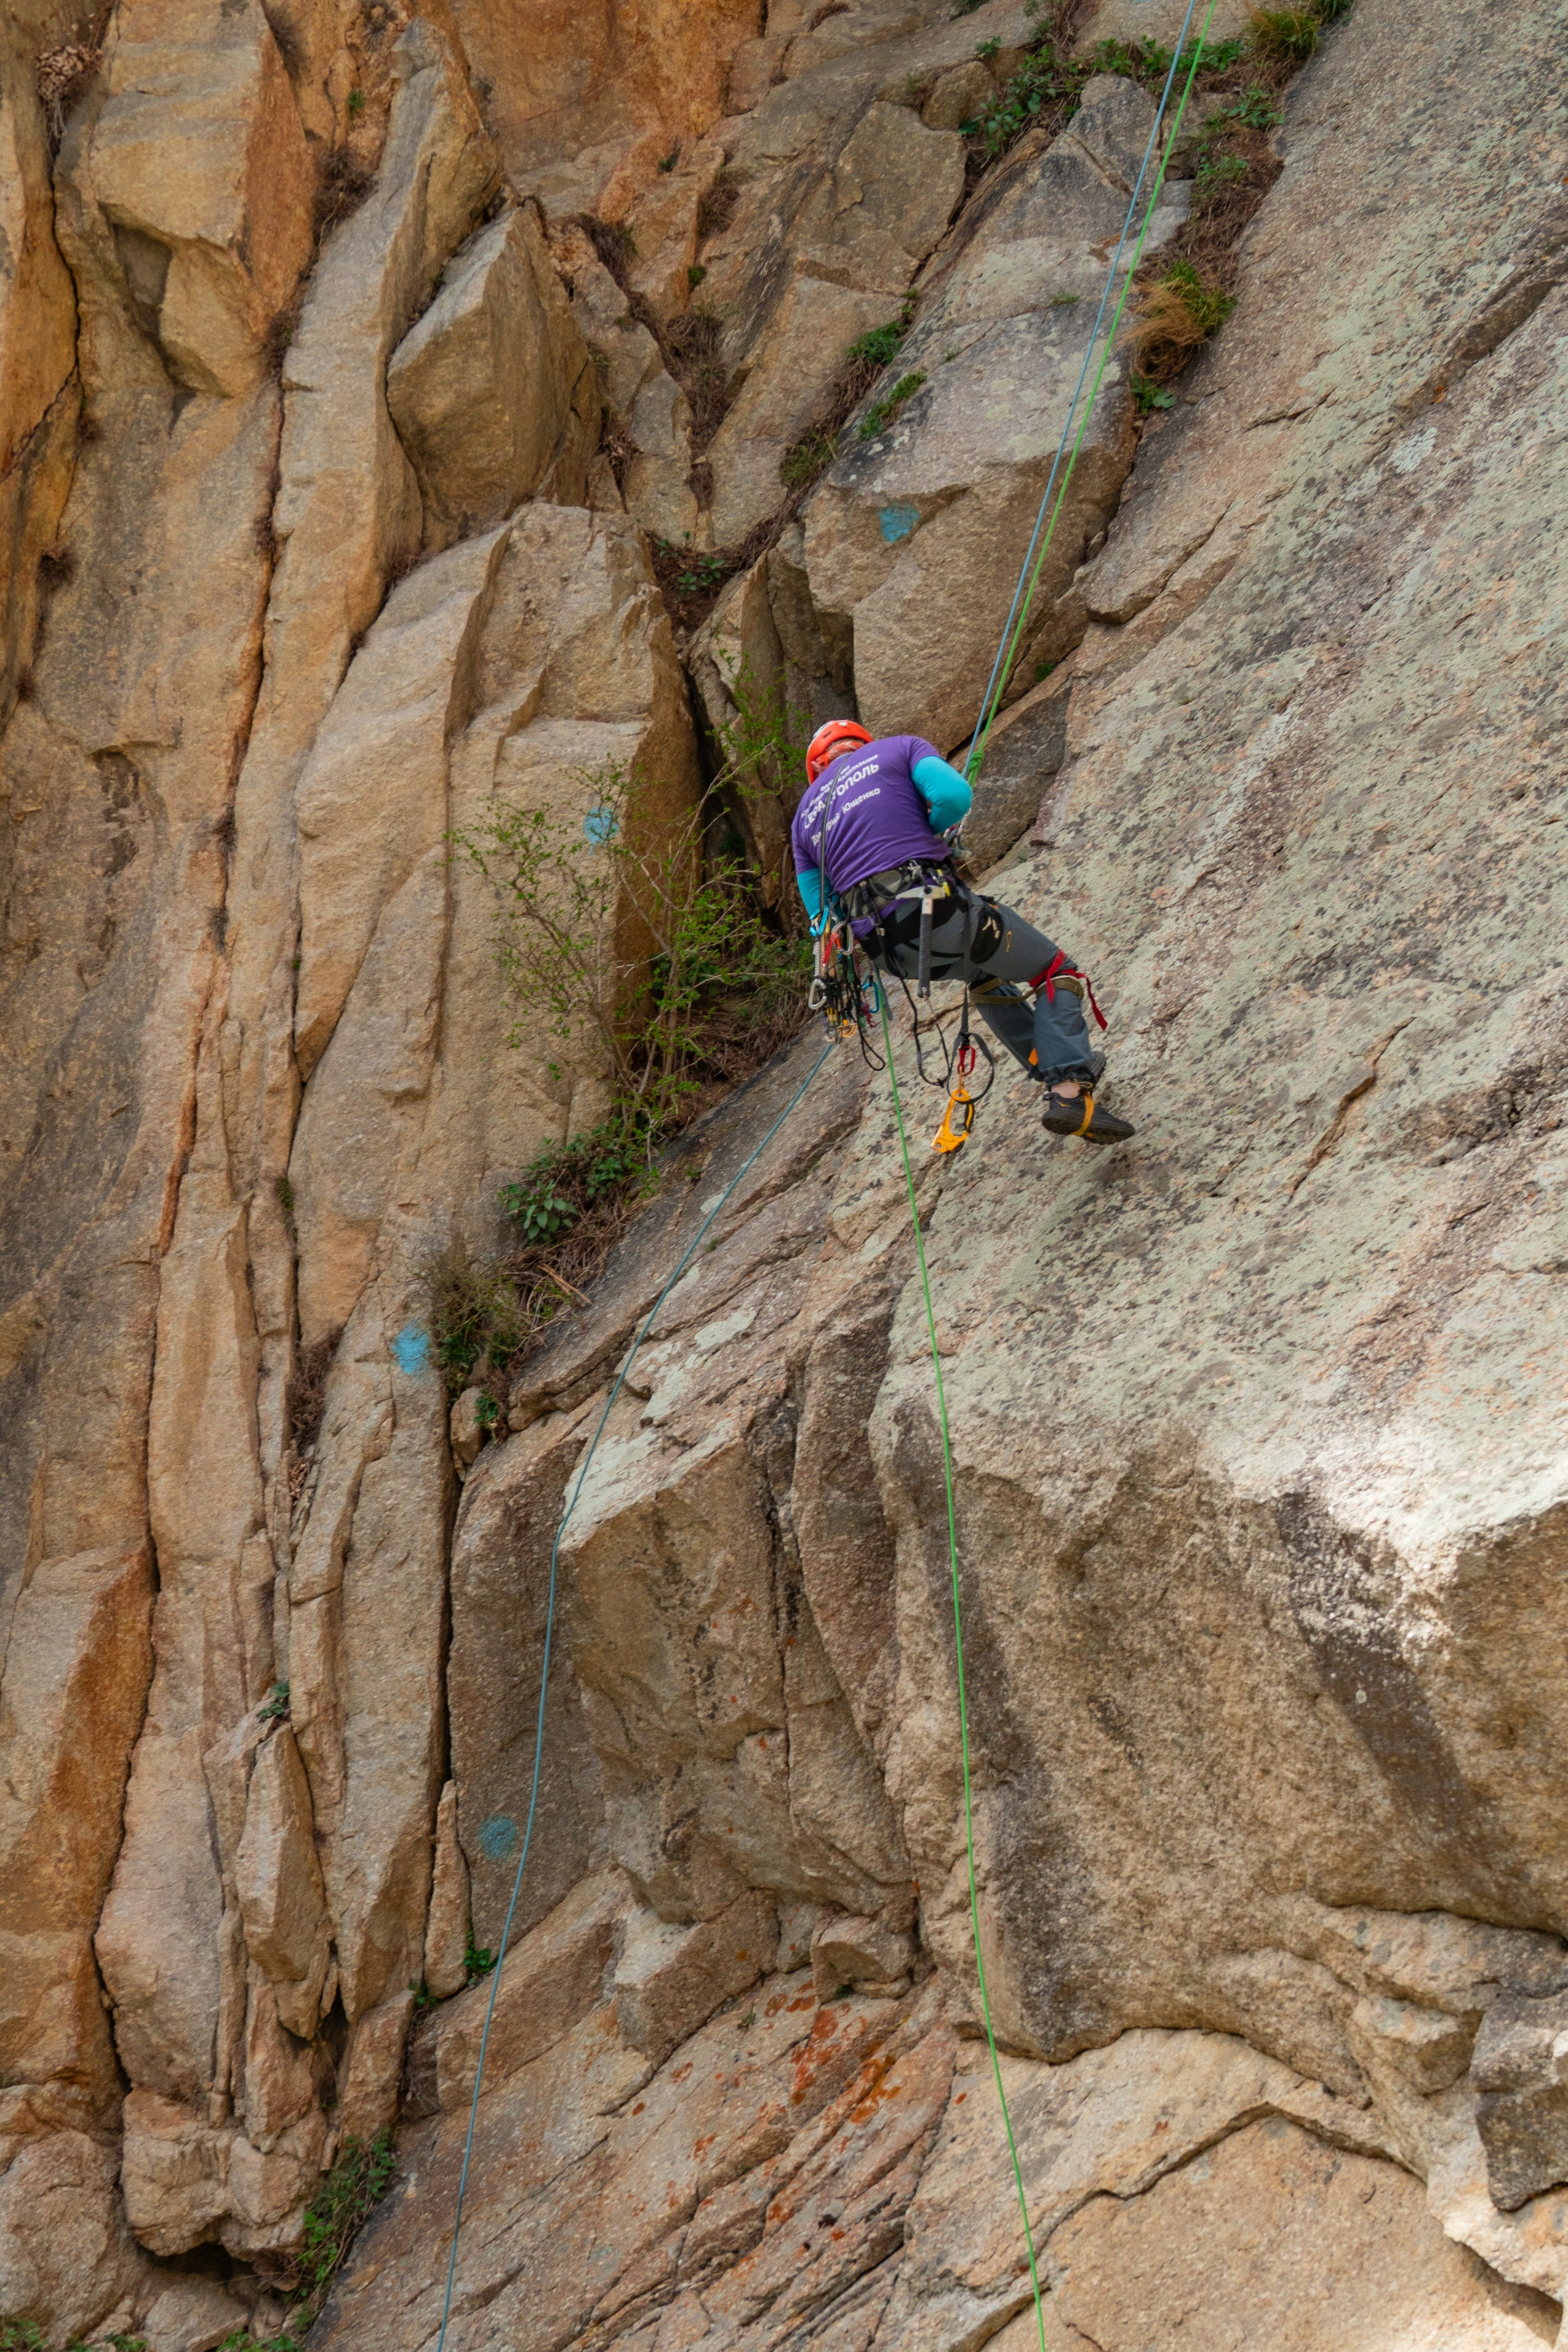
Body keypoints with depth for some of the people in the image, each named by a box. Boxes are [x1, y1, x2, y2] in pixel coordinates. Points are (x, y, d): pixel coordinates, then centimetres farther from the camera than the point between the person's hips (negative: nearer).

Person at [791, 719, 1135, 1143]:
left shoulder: (805, 815, 23)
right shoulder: (898, 748, 12)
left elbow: (820, 916, 20)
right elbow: (955, 796, -6)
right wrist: (926, 833, 15)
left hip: (887, 949, 5)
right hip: (938, 909, -5)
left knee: (985, 975, 36)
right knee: (1058, 972, 13)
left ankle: (1055, 1071, 34)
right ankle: (1070, 1093, -7)